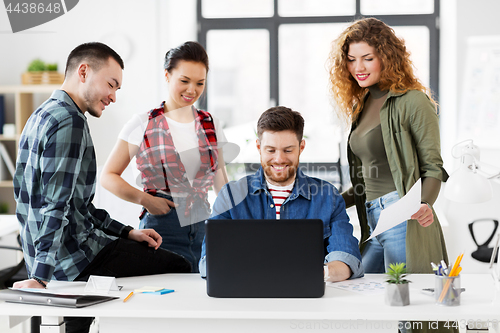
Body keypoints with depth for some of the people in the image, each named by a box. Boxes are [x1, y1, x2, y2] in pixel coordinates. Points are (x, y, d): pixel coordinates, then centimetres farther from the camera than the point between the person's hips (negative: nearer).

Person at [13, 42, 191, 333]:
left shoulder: (43, 116, 17)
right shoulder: (69, 122, -16)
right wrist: (41, 276, -31)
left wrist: (126, 232, 17)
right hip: (74, 258, -10)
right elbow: (55, 205, -26)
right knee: (180, 269, -4)